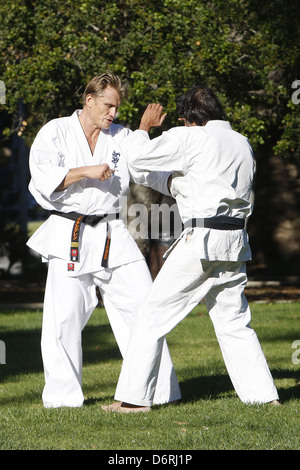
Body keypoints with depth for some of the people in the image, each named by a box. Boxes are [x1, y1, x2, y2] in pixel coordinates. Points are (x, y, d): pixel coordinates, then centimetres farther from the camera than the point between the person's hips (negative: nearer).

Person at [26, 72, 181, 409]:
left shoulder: (122, 137, 12)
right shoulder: (55, 133, 2)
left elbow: (153, 173, 10)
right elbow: (43, 179, -11)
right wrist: (86, 172, -18)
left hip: (113, 237, 4)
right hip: (69, 238, -4)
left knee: (143, 305, 0)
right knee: (64, 315, -9)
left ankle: (158, 389, 7)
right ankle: (62, 395, 3)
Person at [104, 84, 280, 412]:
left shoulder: (191, 139, -9)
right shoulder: (243, 144, 13)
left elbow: (138, 156, -9)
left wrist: (144, 127, 10)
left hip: (201, 240, -7)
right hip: (236, 241, 7)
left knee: (154, 315, 0)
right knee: (234, 321, 17)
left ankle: (134, 398, -1)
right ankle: (263, 394, 12)